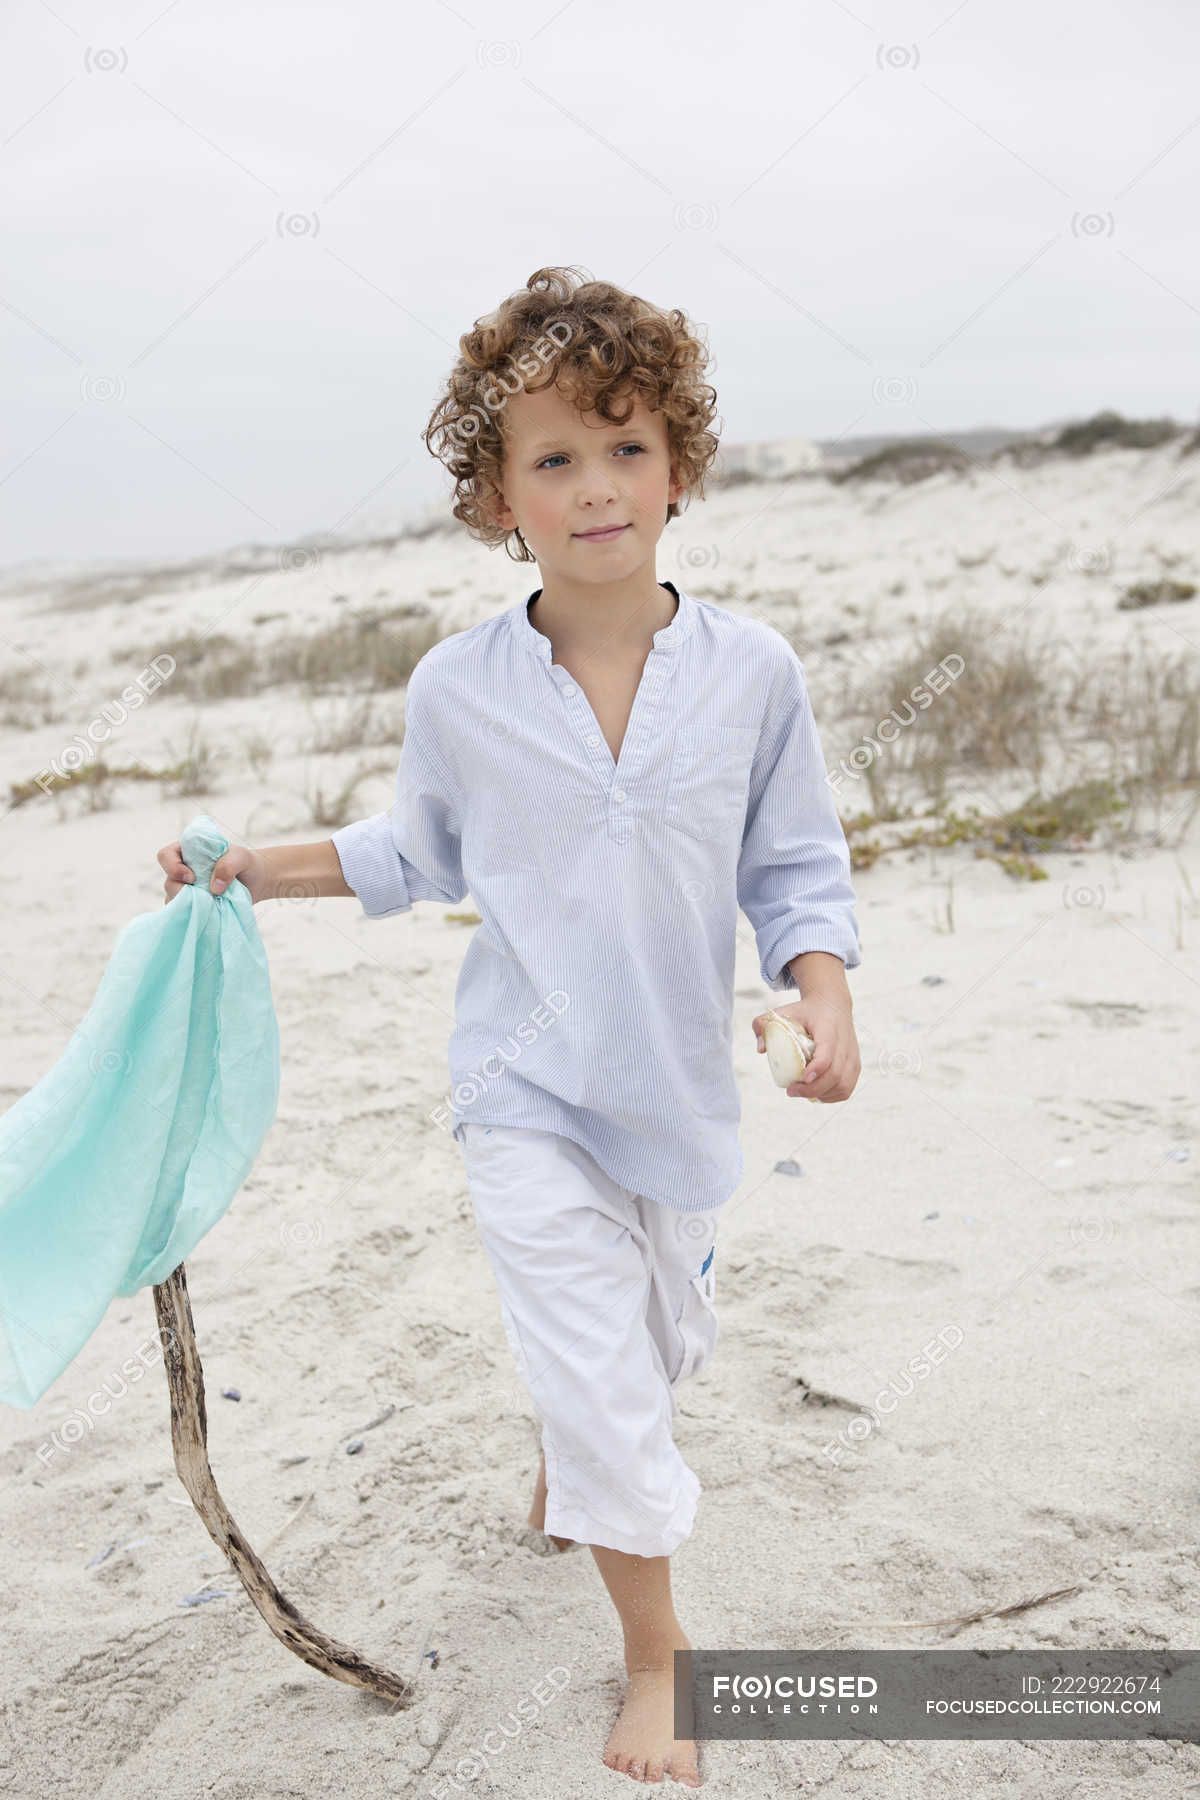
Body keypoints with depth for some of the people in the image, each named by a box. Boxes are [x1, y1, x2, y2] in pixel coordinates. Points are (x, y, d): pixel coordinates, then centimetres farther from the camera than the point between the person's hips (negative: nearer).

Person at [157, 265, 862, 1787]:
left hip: (680, 1082, 3)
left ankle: (568, 1469, 59)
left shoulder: (750, 670, -10)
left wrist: (822, 993, -19)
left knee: (659, 1345, 23)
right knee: (600, 1375, -3)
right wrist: (258, 870, 3)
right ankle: (657, 1652, 22)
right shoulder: (456, 689, -9)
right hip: (528, 1092, -2)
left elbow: (795, 871, -2)